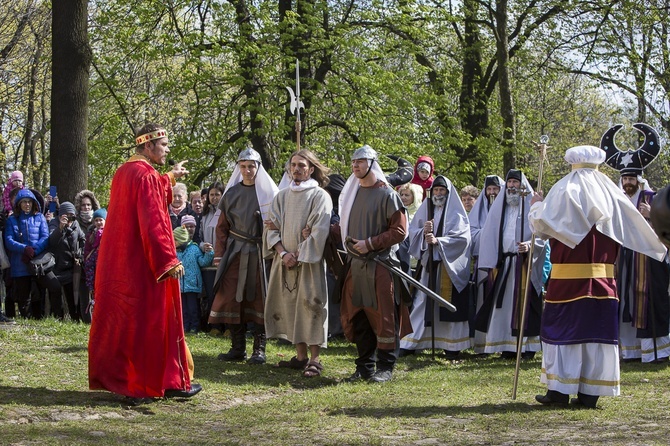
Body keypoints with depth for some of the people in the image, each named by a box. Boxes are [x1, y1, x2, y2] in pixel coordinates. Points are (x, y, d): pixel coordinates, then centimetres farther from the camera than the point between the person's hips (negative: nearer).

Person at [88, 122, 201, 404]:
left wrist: (170, 177, 37)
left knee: (118, 320, 12)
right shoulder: (146, 175, -16)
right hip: (144, 264, -9)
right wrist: (169, 260, -22)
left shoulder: (123, 172, 11)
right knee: (151, 320, -1)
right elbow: (153, 221, -22)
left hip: (118, 262, 9)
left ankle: (115, 378, 18)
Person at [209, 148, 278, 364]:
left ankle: (259, 349, 5)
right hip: (235, 253, 3)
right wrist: (219, 255, 4)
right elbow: (222, 227, 11)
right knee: (231, 298, 1)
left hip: (260, 254, -3)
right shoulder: (231, 193, 10)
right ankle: (238, 348, 9)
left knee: (259, 300, -1)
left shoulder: (268, 192, 2)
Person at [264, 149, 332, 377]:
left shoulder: (319, 196, -4)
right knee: (290, 305, 5)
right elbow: (272, 228, 9)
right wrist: (283, 253, -7)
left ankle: (314, 359, -5)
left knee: (310, 304, -8)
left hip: (309, 261, -5)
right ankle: (301, 356, 12)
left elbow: (319, 232, -11)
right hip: (285, 261, 5)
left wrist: (299, 256, -13)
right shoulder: (282, 196, 12)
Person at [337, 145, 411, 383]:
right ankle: (364, 366, 16)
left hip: (380, 265, -6)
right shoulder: (351, 193, 15)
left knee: (383, 316, -3)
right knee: (357, 317, 8)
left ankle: (385, 367, 5)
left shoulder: (387, 194, -6)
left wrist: (370, 244, -16)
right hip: (356, 265, 6)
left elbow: (400, 230, -10)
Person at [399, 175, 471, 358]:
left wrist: (438, 241, -20)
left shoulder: (456, 212, 1)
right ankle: (411, 343, 6)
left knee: (449, 305, -3)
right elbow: (412, 232, 9)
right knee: (423, 302, 3)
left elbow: (462, 237, -10)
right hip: (429, 263, 3)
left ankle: (453, 346, 3)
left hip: (450, 264, -3)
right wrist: (424, 232, -13)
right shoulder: (425, 209, 13)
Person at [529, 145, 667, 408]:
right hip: (602, 275, 4)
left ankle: (560, 390, -1)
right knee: (597, 328, 6)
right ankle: (589, 393, 5)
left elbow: (541, 224, -9)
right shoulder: (610, 193, 8)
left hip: (568, 276, -4)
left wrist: (537, 206, 12)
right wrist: (660, 248, 25)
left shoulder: (564, 191, -4)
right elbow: (635, 225, 12)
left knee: (562, 326, 2)